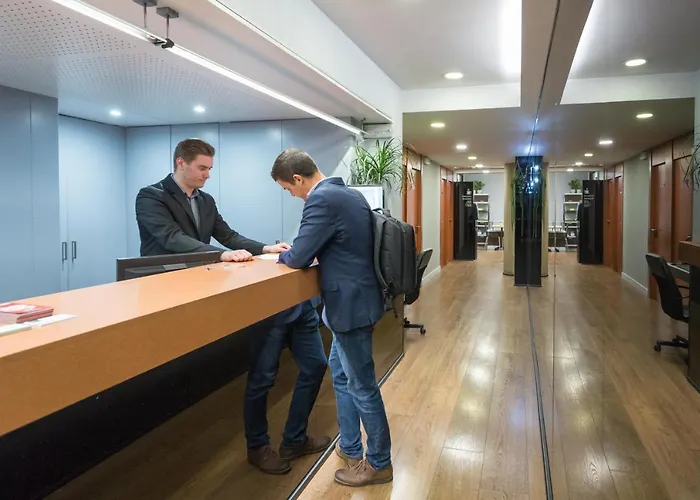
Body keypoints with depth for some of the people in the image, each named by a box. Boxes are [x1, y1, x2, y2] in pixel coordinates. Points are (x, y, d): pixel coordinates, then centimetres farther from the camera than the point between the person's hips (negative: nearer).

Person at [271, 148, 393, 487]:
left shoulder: (322, 199, -20)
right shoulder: (350, 193, 10)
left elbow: (298, 258, -19)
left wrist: (282, 255, 3)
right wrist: (305, 252, 13)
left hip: (352, 304, -10)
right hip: (356, 297, 10)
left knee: (362, 387, 5)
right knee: (341, 375, 22)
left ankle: (379, 464, 23)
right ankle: (350, 448, 37)